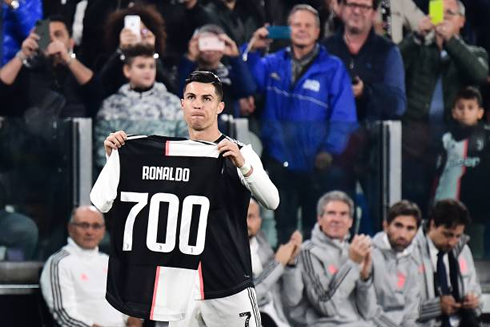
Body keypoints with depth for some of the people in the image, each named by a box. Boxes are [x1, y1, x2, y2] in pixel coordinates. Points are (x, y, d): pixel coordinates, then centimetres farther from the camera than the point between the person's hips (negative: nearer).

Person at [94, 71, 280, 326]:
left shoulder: (239, 154, -1)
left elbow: (271, 201, -17)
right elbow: (103, 202, 5)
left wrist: (243, 166, -33)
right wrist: (114, 158, -12)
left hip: (230, 291, -3)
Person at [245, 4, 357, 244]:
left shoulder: (333, 68, -3)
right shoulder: (273, 64, 6)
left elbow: (343, 116, -8)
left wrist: (329, 150, -18)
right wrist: (252, 50, -17)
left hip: (316, 165, -2)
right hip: (280, 163, 2)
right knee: (284, 229, 10)